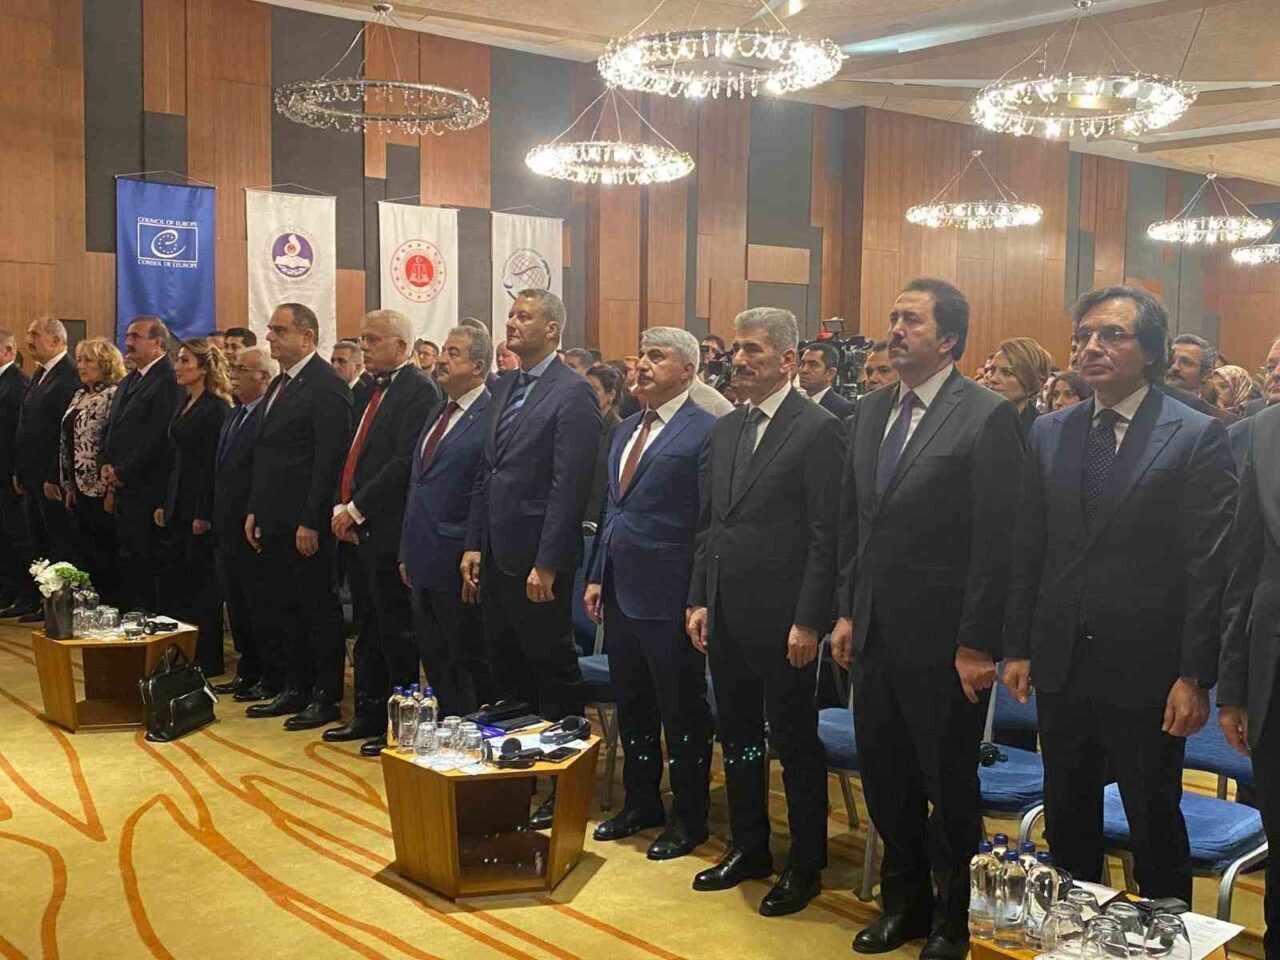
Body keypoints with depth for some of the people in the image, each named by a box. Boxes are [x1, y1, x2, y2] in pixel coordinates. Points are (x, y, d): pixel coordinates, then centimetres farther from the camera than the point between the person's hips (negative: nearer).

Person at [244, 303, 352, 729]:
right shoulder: (279, 385, 16)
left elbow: (329, 460, -18)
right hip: (275, 521, 9)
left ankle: (327, 696, 11)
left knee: (319, 609, 1)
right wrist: (255, 510, 15)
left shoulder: (327, 386, -13)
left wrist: (311, 522, -20)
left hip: (307, 524, -9)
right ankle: (295, 689, 26)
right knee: (282, 609, 15)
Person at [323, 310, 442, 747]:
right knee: (369, 631, 15)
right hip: (363, 529, 9)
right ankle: (369, 713, 25)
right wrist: (342, 506, 6)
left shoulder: (419, 390, -12)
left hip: (391, 530, -9)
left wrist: (357, 509, -16)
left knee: (396, 630, -1)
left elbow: (406, 462, -20)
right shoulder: (375, 390, 17)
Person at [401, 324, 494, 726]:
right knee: (435, 661, 16)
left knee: (470, 663, 4)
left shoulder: (491, 417, -14)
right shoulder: (438, 415, 15)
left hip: (458, 567, -9)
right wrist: (407, 552, 18)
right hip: (424, 563, 9)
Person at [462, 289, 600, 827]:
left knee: (553, 671, 3)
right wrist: (474, 545, 10)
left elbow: (570, 485, -17)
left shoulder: (572, 394, -12)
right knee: (505, 668, 15)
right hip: (497, 556, 8)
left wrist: (546, 564, -19)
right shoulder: (505, 389, 13)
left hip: (537, 559, -8)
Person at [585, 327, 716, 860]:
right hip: (622, 593, 8)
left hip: (669, 597, -8)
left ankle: (689, 817, 20)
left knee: (682, 712, 5)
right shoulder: (626, 431, 14)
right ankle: (640, 802, 34)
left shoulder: (705, 432, -12)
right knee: (631, 706, 18)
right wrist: (597, 576, 15)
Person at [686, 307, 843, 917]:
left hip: (782, 619, -7)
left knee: (795, 744, 6)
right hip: (726, 615, 7)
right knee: (737, 735, 17)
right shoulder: (726, 429, 11)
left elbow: (828, 535, -14)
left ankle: (805, 865, 21)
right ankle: (749, 848, 33)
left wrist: (808, 622, -16)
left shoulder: (819, 430, -11)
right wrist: (698, 600, 10)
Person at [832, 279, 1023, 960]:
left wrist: (976, 645, -15)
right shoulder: (870, 414, 9)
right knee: (885, 782, 17)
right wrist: (847, 612, 10)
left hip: (942, 642, -6)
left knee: (949, 788, 10)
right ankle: (904, 903, 37)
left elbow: (995, 541, -14)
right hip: (874, 636, 6)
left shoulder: (987, 417, -12)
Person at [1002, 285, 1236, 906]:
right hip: (1061, 666, 5)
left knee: (1155, 827, 9)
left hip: (1147, 670, -4)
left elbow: (1210, 567, -10)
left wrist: (1196, 676, -12)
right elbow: (1027, 551, 9)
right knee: (1067, 820, 16)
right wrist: (1017, 647, 6)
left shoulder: (1197, 436, -7)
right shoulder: (1048, 434, 7)